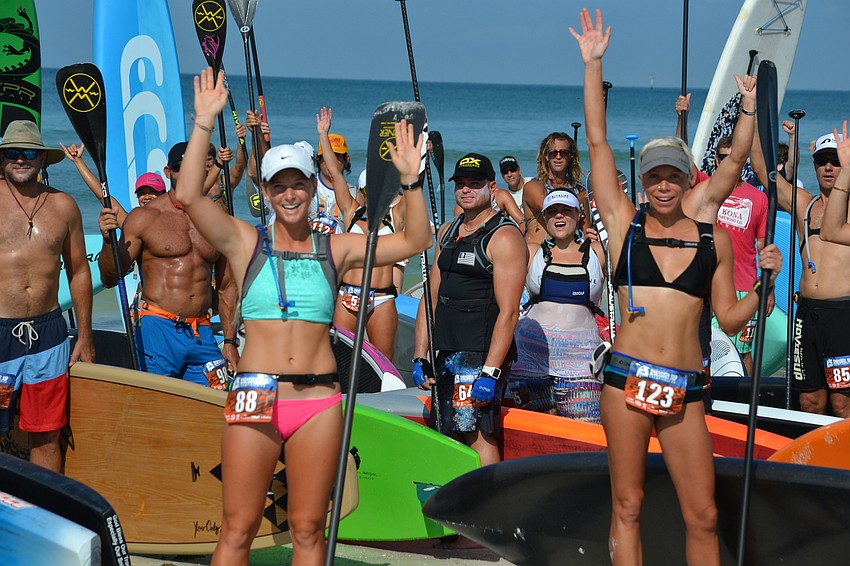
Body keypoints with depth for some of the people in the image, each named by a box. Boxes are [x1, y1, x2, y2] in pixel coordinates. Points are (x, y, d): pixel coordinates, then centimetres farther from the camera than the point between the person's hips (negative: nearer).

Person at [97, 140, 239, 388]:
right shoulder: (144, 217, -1)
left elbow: (227, 286, 18)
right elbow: (110, 278, -3)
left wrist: (230, 341, 13)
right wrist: (108, 240, -21)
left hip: (202, 332, 4)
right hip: (157, 329, -4)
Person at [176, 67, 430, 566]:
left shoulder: (335, 249, 9)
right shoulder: (246, 242, 5)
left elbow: (415, 240, 7)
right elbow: (189, 196, -8)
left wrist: (411, 179, -5)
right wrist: (204, 122, -14)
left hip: (318, 400, 1)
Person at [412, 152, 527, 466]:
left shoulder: (504, 237, -9)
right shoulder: (448, 233, 16)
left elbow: (508, 311, -16)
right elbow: (431, 297, 17)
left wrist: (491, 371, -22)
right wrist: (420, 357, 10)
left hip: (482, 355, -8)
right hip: (446, 354, 8)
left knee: (479, 436, -12)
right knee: (449, 439, 9)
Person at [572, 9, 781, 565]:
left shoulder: (715, 238, 9)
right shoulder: (625, 223, 5)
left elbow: (729, 317, 12)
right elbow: (598, 142, 1)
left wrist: (765, 282, -3)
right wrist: (593, 64, -1)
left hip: (686, 391, 1)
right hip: (627, 378, -1)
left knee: (703, 516, 3)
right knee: (628, 505, 4)